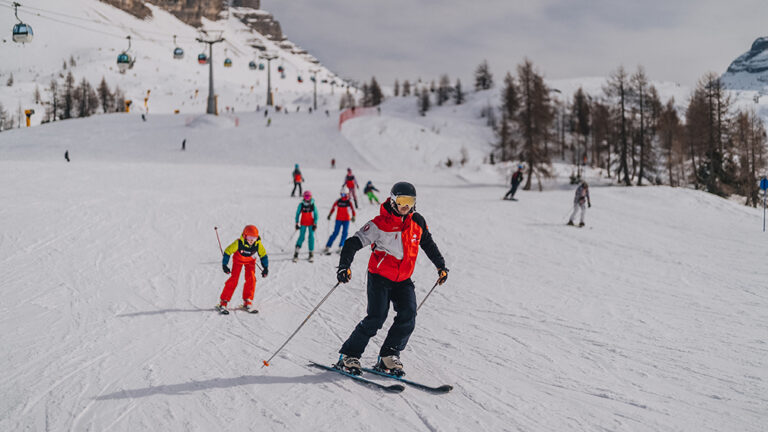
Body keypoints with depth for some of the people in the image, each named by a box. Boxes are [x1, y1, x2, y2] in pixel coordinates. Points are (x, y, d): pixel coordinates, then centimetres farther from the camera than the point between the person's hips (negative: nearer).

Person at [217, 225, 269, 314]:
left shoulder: (258, 244, -28)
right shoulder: (238, 243, -34)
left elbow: (263, 255, -10)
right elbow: (227, 252, -21)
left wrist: (265, 267, -9)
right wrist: (224, 265, -20)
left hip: (250, 261, 2)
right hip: (238, 259, -2)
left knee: (251, 279, -17)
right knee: (234, 279, -14)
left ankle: (247, 302, -7)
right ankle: (223, 302, -7)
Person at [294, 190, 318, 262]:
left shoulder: (313, 205, -8)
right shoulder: (301, 204, -7)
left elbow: (315, 214, -3)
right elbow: (297, 213, 0)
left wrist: (315, 224, -8)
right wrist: (297, 223, -3)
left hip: (311, 223, 0)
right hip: (303, 223, 0)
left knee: (311, 237, -2)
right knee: (301, 237, -6)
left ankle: (311, 253, 8)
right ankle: (296, 253, -1)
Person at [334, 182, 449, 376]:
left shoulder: (418, 222, 2)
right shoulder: (380, 223, -14)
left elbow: (428, 244, 21)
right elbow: (353, 243, -17)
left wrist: (441, 266, 23)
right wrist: (344, 266, -30)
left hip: (403, 280, 5)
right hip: (379, 277, -5)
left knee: (408, 317, -13)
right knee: (376, 318, -15)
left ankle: (388, 356, 0)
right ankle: (349, 356, -2)